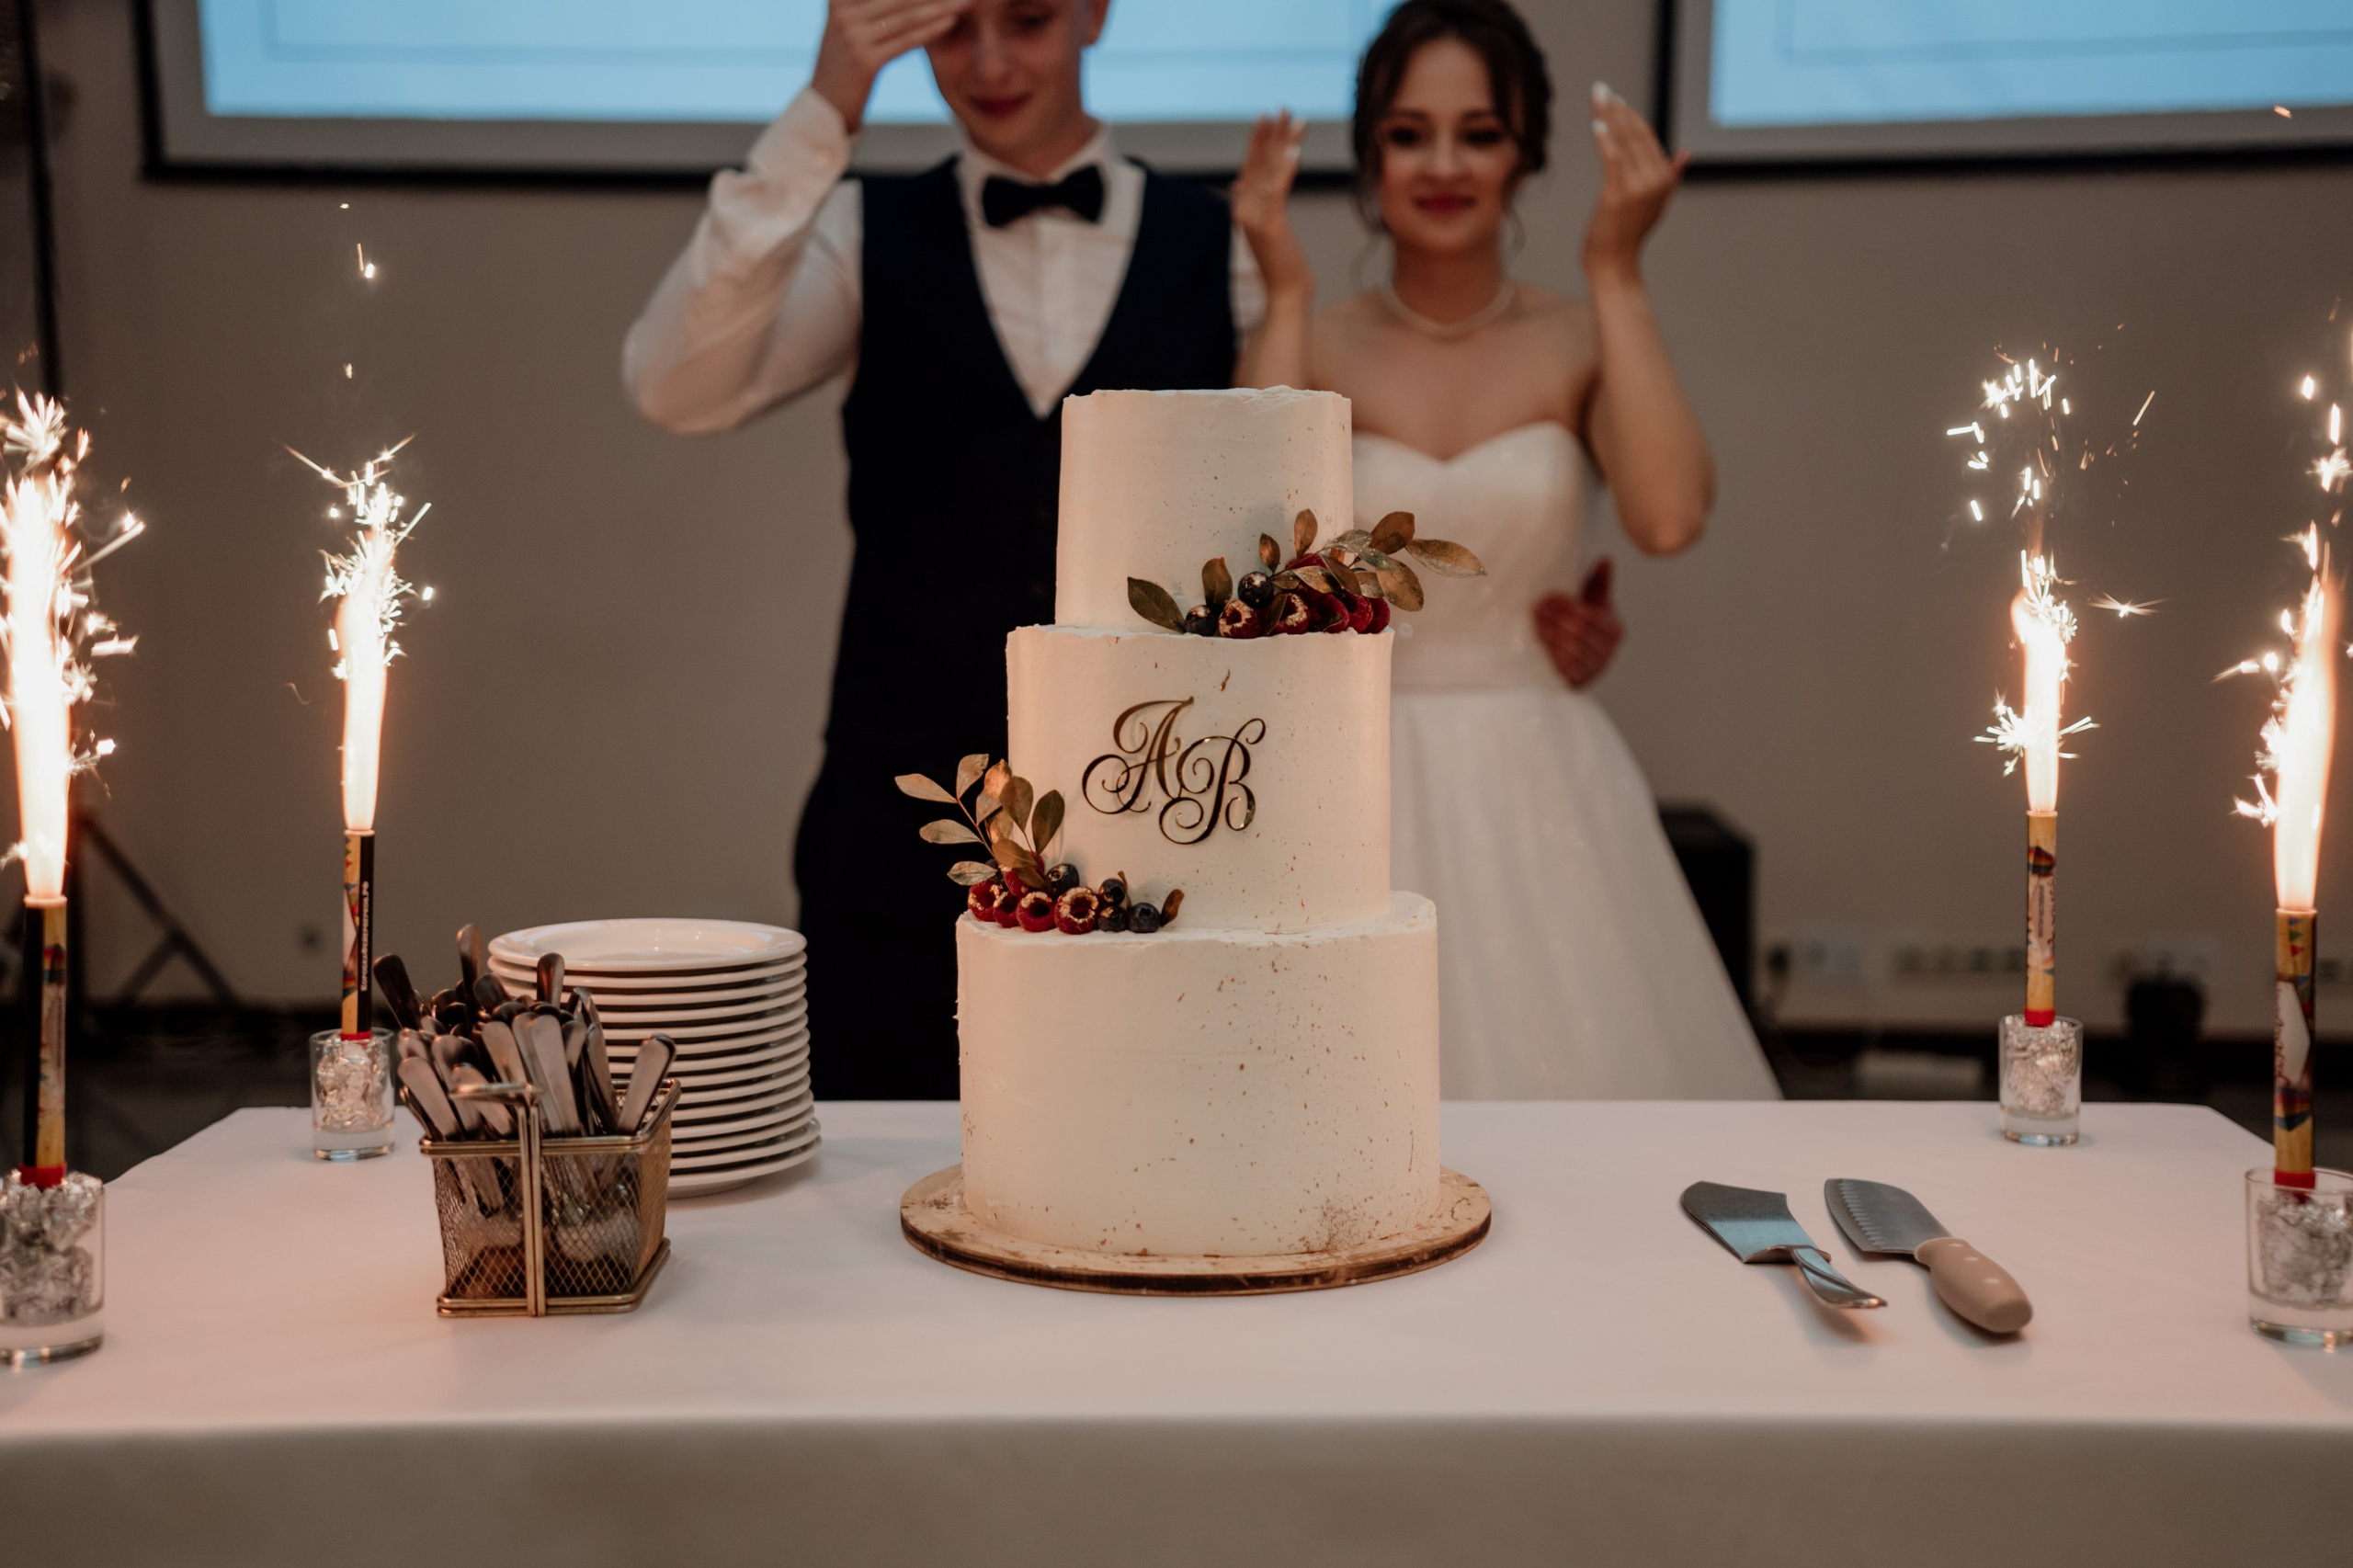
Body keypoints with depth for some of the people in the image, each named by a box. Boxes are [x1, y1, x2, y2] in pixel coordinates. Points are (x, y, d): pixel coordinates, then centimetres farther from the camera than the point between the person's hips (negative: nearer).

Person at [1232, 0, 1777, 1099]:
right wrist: (1286, 295, -14)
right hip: (1359, 791, 0)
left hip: (1540, 792, 1)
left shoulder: (1584, 343, 0)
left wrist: (1616, 273, -14)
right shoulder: (1313, 345, 0)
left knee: (1566, 1055, 4)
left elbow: (1670, 516, -19)